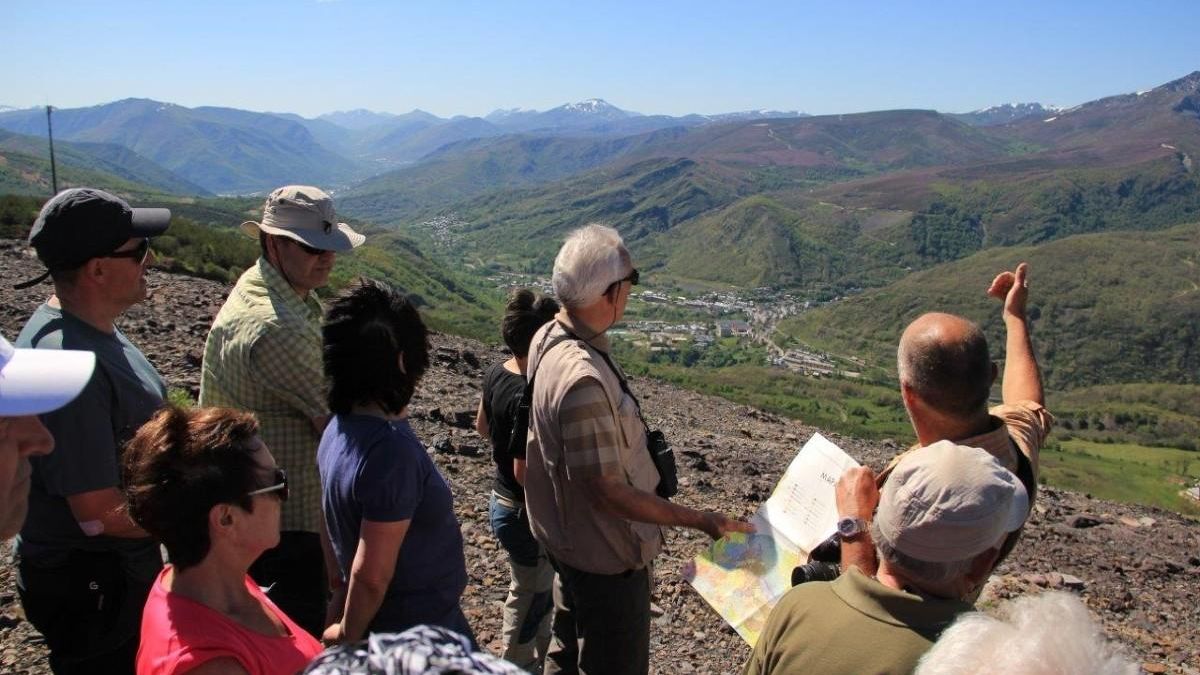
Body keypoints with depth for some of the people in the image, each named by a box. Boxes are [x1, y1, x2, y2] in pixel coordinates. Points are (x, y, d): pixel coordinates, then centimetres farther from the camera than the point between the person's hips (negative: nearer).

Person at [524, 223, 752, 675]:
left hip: (568, 541, 9)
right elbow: (607, 492, -29)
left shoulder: (548, 338, -5)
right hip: (607, 554, -9)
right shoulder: (583, 381, -35)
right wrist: (699, 520, -23)